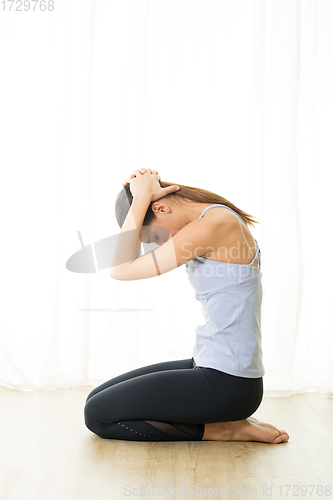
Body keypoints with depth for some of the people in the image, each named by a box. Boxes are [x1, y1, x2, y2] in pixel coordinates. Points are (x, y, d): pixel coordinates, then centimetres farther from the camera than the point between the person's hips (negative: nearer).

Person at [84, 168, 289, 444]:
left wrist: (141, 197, -12)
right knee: (97, 399, 12)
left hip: (227, 384, -10)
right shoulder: (215, 219, 9)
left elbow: (121, 269, -20)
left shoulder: (216, 224, -20)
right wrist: (141, 194, 3)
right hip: (209, 367, 10)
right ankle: (226, 420, 10)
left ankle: (221, 430, 1)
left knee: (98, 415, -4)